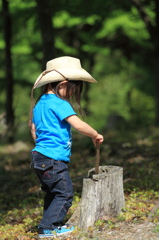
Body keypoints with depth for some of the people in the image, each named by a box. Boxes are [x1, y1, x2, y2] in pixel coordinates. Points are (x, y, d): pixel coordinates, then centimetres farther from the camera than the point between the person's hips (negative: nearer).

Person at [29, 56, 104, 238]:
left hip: (39, 156, 10)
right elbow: (78, 124, -22)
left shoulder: (39, 103, 15)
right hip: (53, 159, -10)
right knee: (64, 194, -4)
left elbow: (33, 129, 24)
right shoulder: (60, 104, -15)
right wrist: (95, 135, -7)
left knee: (52, 192, 19)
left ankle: (51, 224, 24)